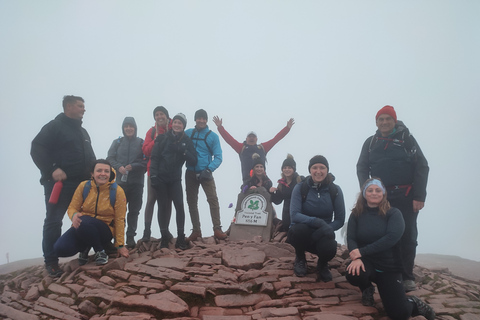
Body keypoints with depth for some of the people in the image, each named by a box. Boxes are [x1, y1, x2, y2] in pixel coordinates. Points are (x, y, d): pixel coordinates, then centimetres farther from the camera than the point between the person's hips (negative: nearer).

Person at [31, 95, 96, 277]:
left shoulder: (83, 132, 20)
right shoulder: (54, 126, -4)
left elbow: (90, 156, 25)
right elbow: (37, 150, -13)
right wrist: (52, 170, -23)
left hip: (83, 183, 8)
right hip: (59, 182, -7)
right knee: (54, 221, -3)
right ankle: (51, 261, 5)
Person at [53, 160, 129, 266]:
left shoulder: (117, 191, -10)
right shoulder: (83, 186, -3)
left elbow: (119, 219, -7)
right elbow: (72, 207, 5)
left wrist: (120, 245, -5)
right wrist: (74, 215, -22)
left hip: (105, 231, -3)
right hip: (81, 227, 3)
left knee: (84, 222, -35)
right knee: (60, 249, -23)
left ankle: (100, 251, -11)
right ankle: (84, 248, 10)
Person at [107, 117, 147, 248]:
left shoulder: (141, 143, 3)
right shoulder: (117, 142, 10)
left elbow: (146, 161, -2)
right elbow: (110, 158, 6)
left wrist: (133, 167, -14)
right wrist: (119, 167, -12)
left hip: (136, 182, -1)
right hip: (120, 182, 1)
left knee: (134, 210, 4)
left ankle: (131, 236, 13)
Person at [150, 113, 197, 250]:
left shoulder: (187, 141, 4)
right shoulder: (163, 138, 0)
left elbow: (193, 161, -1)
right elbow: (154, 157, -3)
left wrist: (184, 152, -18)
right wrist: (153, 175, -11)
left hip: (175, 179, 1)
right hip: (161, 178, -1)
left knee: (179, 206, -9)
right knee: (163, 206, 1)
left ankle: (180, 238, -2)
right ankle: (164, 237, 10)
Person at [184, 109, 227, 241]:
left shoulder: (212, 136, 0)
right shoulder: (188, 133, 7)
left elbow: (218, 157, -6)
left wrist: (209, 169, -20)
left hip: (205, 173, -3)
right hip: (190, 173, 3)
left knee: (213, 199, -16)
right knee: (191, 201, 7)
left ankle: (217, 229, -13)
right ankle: (196, 231, 17)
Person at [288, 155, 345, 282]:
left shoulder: (335, 190, -6)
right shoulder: (300, 188, -10)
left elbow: (340, 220, -5)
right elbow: (294, 215, -20)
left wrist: (326, 228, -25)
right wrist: (317, 222, -35)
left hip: (322, 235, 0)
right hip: (302, 233, 0)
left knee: (329, 248, -34)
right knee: (298, 229, -36)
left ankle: (322, 265, 7)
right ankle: (300, 259, 0)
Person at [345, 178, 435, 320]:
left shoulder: (393, 213, -4)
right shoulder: (356, 214, 2)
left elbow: (392, 237, -20)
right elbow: (351, 239, -7)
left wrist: (362, 251, -26)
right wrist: (356, 258, -29)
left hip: (389, 267, -2)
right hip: (366, 262, 2)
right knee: (354, 273, -34)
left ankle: (413, 303, 21)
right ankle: (367, 289, 6)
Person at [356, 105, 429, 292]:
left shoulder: (406, 139, 1)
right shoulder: (371, 142, 9)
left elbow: (421, 167, -4)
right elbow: (362, 168, 7)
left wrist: (419, 196, -12)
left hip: (406, 197, -2)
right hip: (380, 197, 2)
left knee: (407, 237, 1)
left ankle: (407, 277, 12)